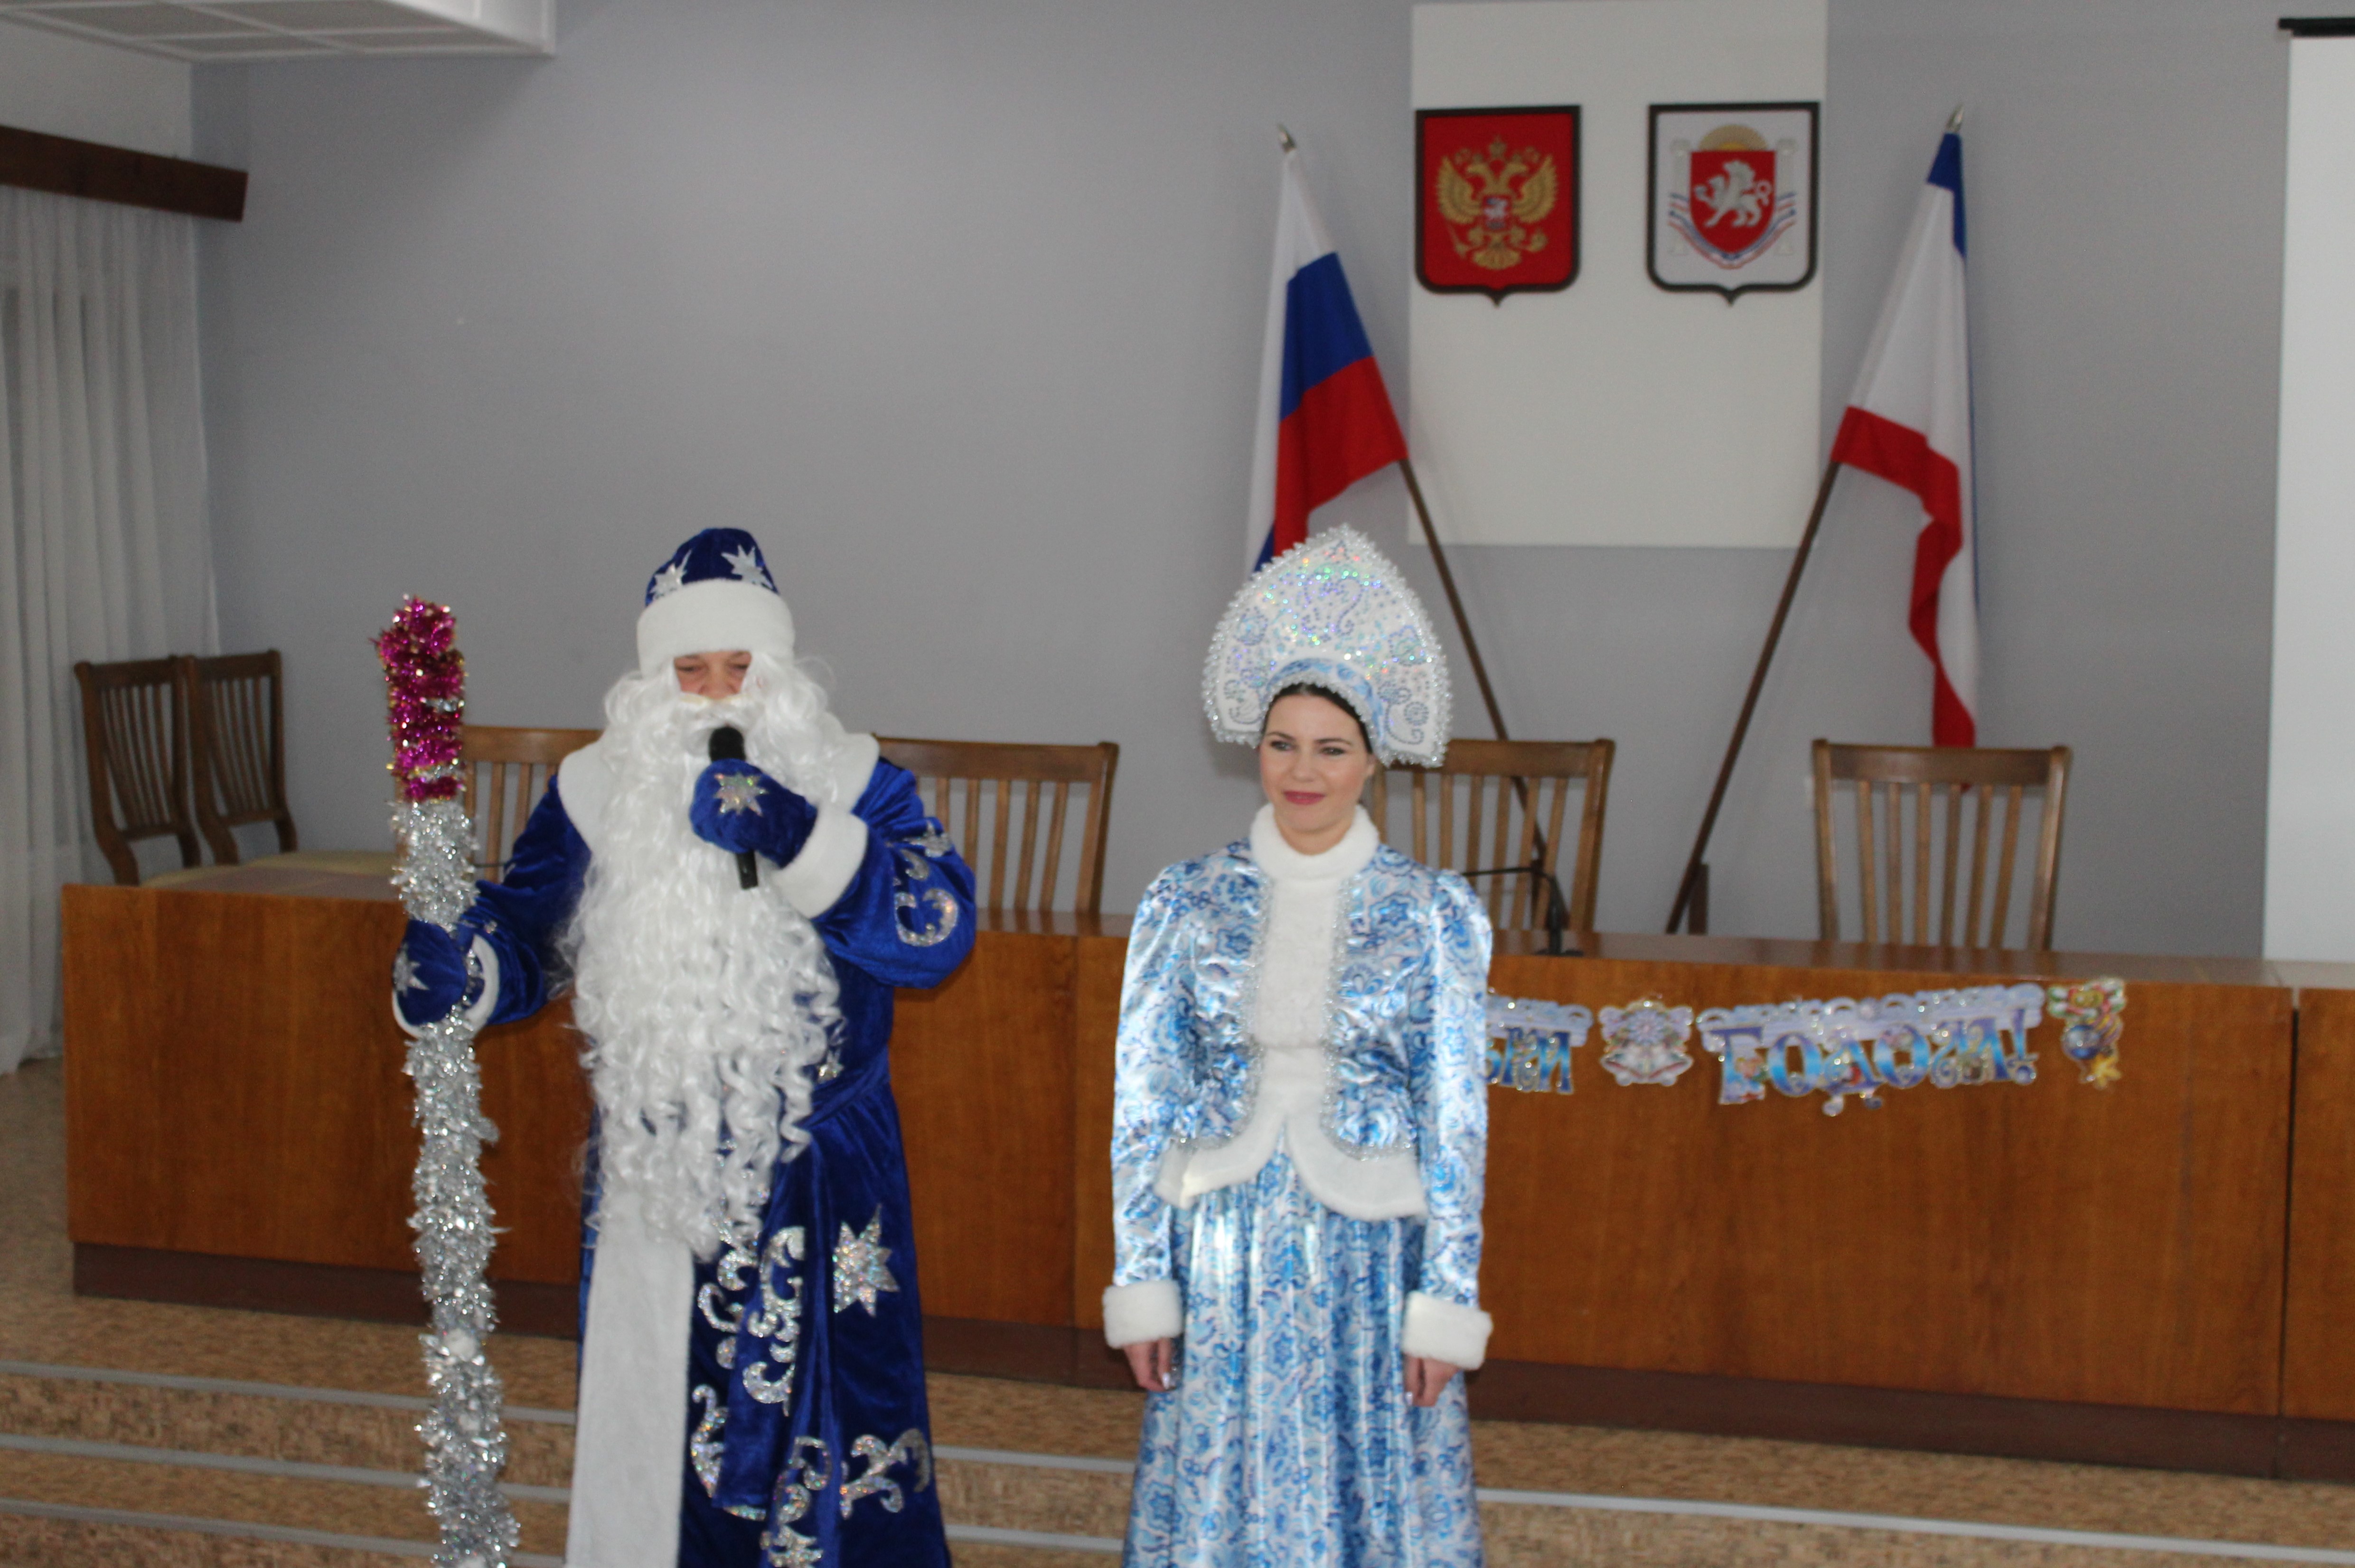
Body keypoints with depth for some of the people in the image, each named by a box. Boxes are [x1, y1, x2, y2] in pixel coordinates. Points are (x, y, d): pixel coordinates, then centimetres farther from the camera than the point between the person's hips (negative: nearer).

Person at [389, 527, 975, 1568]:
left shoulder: (849, 782, -4)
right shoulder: (595, 792, 2)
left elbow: (942, 926, -16)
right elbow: (525, 936, 8)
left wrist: (802, 844, -27)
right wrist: (452, 972, -14)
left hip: (816, 1186, -2)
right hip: (651, 1175, 2)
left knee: (816, 1419, 2)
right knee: (650, 1416, 11)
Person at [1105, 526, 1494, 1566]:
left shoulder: (1434, 913, -1)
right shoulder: (1185, 904, 1)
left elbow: (1457, 1124, -1)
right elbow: (1141, 1105, 3)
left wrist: (1444, 1304, -5)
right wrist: (1140, 1286, -1)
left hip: (1370, 1254, -1)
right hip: (1222, 1255, 1)